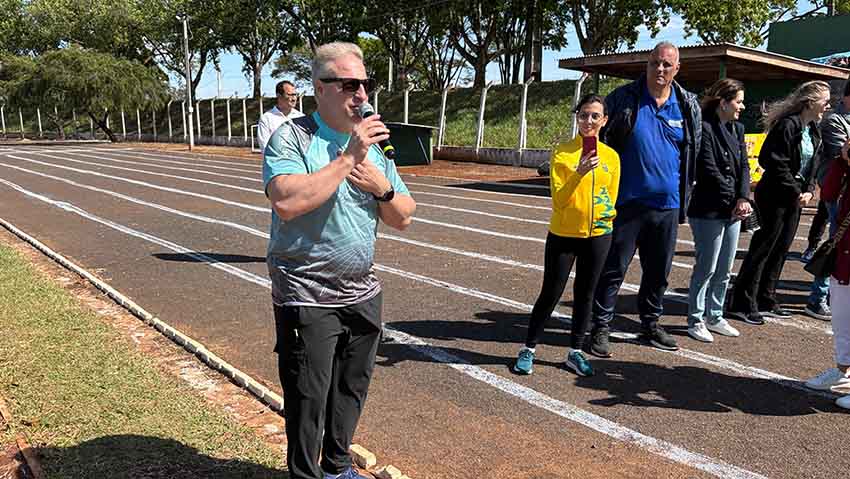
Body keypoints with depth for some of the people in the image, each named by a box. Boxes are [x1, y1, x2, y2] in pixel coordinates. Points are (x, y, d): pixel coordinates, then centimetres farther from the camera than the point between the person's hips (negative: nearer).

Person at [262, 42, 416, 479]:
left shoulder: (373, 144, 8)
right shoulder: (291, 138, -11)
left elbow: (403, 218, 8)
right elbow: (286, 201, -29)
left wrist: (381, 186, -12)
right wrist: (349, 156, -25)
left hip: (362, 295, 7)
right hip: (307, 299, -6)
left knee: (350, 393, 20)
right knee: (308, 402, 5)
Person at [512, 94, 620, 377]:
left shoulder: (611, 156, 3)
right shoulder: (562, 152, -7)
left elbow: (611, 197, 13)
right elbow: (558, 200, -13)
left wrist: (607, 213, -5)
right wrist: (579, 173, -26)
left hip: (597, 235, 3)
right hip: (563, 234, -3)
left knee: (585, 294, 12)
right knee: (551, 294, 3)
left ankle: (575, 352, 26)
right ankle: (528, 349, 19)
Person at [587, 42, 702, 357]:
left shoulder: (688, 105, 7)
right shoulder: (623, 98, -3)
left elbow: (694, 152, 16)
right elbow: (600, 140, 2)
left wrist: (684, 195, 14)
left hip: (667, 204, 4)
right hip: (626, 201, -4)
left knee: (659, 271, 14)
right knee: (614, 269, 0)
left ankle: (651, 324, 31)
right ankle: (601, 327, 11)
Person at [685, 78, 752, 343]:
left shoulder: (737, 128, 13)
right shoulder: (704, 128, -12)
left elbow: (744, 166, 8)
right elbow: (709, 171, -15)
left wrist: (743, 199, -8)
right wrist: (734, 201, -13)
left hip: (732, 211, 8)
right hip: (708, 211, -8)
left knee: (724, 270, 13)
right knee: (707, 269, -1)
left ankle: (715, 317, 26)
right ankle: (696, 320, 13)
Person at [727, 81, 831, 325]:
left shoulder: (813, 131, 13)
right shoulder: (787, 125, -15)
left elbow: (812, 165, 18)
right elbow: (774, 162, -20)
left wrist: (809, 191, 1)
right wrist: (795, 191, -15)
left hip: (794, 198, 9)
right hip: (774, 196, -9)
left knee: (781, 248, 12)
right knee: (763, 247, -5)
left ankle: (765, 300, 22)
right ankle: (742, 303, 2)